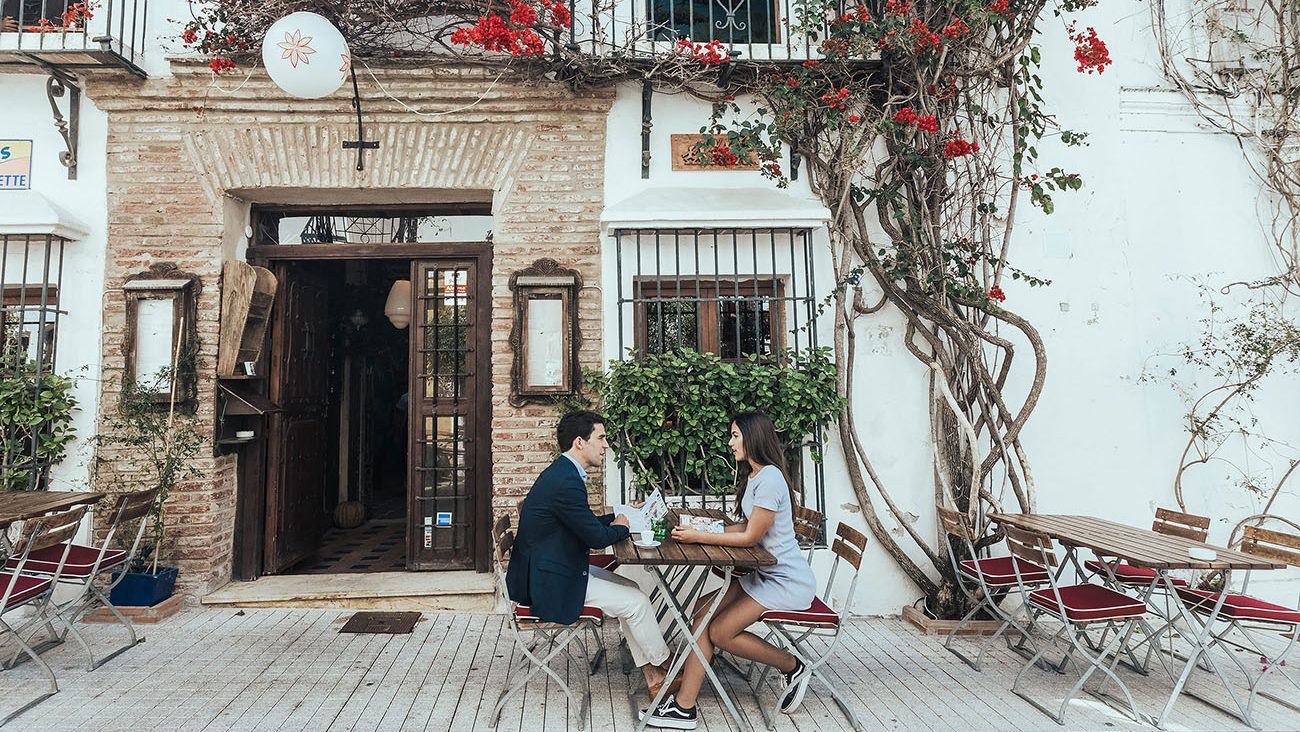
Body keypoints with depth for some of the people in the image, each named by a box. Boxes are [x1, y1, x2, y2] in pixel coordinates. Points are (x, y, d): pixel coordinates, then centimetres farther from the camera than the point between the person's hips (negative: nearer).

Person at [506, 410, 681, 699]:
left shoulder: (562, 473, 8)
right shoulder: (566, 481, -25)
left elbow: (587, 522, 18)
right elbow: (597, 537, -21)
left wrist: (620, 515, 6)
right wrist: (622, 526, -1)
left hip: (555, 568, 11)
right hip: (549, 583, -11)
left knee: (629, 589, 11)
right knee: (636, 602, -6)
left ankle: (652, 676, 16)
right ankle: (664, 665, 18)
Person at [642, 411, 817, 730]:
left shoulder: (770, 479, -19)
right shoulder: (752, 476, 13)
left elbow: (751, 537, -18)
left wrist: (698, 537, -17)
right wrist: (703, 529, 4)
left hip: (787, 582, -9)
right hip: (764, 574, 9)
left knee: (720, 631, -14)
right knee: (704, 611, -7)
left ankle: (793, 668, 7)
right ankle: (684, 705, -8)